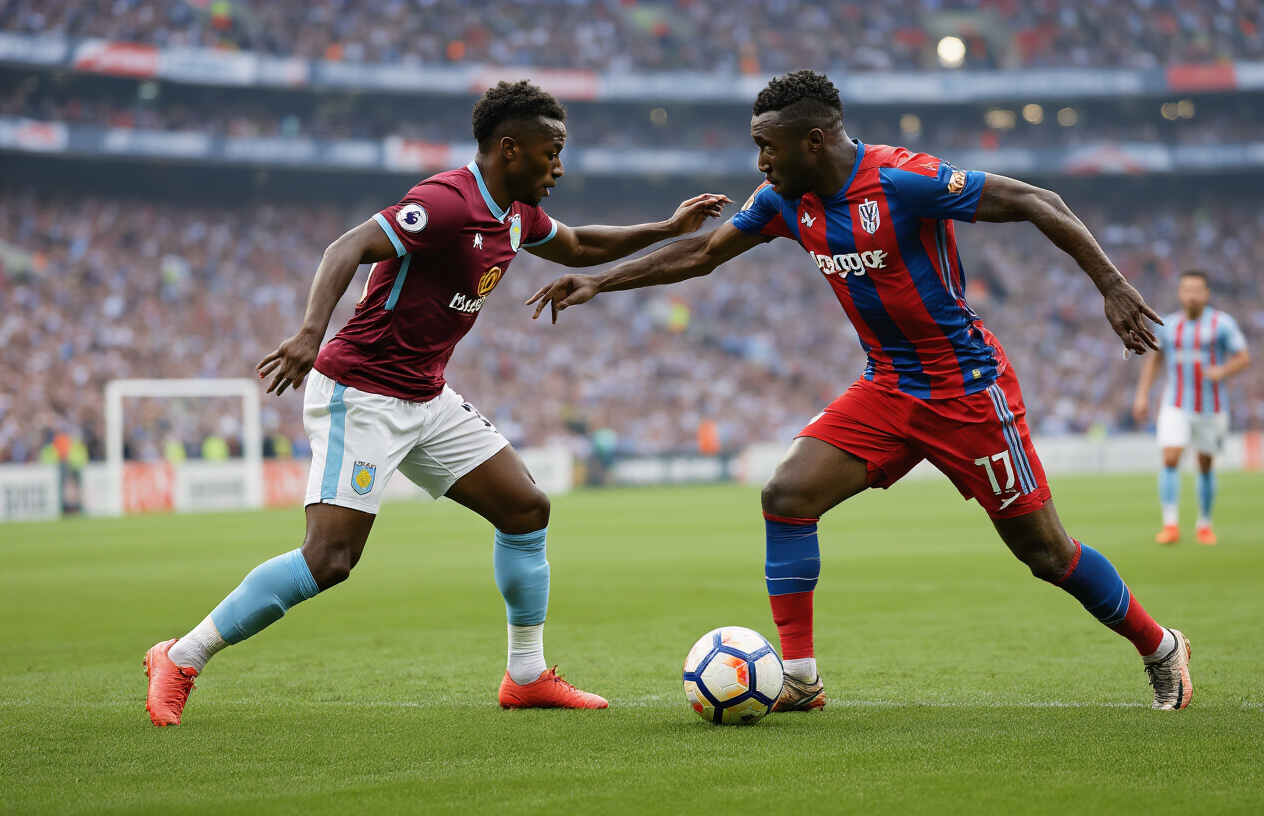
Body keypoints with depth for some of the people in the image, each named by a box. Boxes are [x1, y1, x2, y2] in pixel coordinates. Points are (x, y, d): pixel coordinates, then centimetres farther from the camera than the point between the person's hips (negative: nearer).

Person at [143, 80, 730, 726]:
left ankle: (528, 676, 20)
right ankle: (181, 660, -6)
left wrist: (669, 229, 24)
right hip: (361, 394, -10)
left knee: (526, 509, 7)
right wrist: (311, 332, -46)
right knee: (331, 558, -18)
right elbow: (348, 249, -31)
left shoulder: (516, 215, 9)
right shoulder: (448, 202, -20)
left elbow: (579, 247, 30)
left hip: (427, 399, 10)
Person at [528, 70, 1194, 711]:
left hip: (966, 387, -6)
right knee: (786, 496, -12)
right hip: (887, 388, 6)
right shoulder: (786, 200, -1)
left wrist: (1111, 285, -25)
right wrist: (600, 282, 8)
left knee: (1044, 550, 0)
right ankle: (798, 676, -3)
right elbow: (701, 253, 13)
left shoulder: (903, 181, -23)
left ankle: (1159, 648, 24)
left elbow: (1033, 203, -20)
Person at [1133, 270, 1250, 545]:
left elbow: (1244, 358, -3)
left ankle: (1204, 525, 23)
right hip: (1175, 406, 1)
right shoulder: (1169, 325, 5)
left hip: (1211, 408, -1)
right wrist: (1142, 394, 11)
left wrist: (1222, 371, -23)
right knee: (1170, 460, -16)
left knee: (1206, 467, 6)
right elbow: (1155, 358, 19)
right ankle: (1170, 525, -17)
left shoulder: (1222, 324, -4)